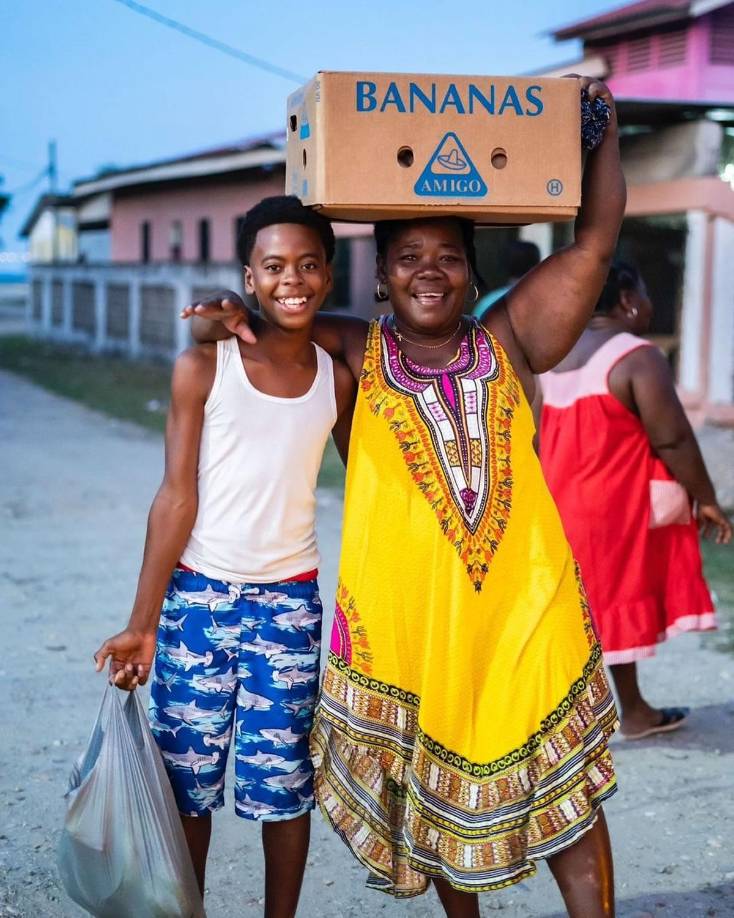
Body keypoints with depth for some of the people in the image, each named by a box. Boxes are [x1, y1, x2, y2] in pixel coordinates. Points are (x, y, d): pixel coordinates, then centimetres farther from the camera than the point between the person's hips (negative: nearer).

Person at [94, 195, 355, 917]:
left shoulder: (336, 380, 1)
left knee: (282, 782, 6)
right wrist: (142, 624, -9)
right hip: (197, 592, -1)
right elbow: (177, 498, -7)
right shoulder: (203, 368, -6)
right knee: (187, 779, 8)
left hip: (288, 601, 1)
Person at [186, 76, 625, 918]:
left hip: (523, 603, 0)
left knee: (562, 777, 4)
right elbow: (274, 318, 11)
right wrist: (228, 314, -11)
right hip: (403, 611, 0)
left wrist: (601, 129, -1)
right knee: (433, 787, 15)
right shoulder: (355, 355, 2)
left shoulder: (507, 342, 3)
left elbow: (594, 241, 2)